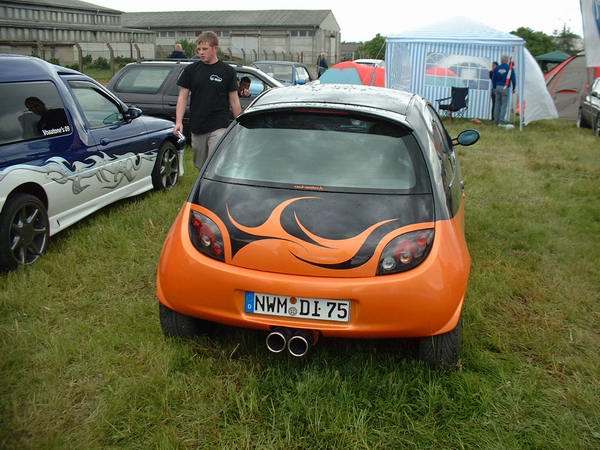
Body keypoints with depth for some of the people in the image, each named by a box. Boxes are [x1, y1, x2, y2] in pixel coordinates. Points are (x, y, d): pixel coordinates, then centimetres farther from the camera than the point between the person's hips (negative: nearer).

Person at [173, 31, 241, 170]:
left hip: (219, 127, -3)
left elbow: (233, 100, 5)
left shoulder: (227, 71, 2)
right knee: (201, 167, 13)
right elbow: (183, 97, 6)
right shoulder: (191, 70, 6)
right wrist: (178, 122, -7)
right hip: (197, 127, 3)